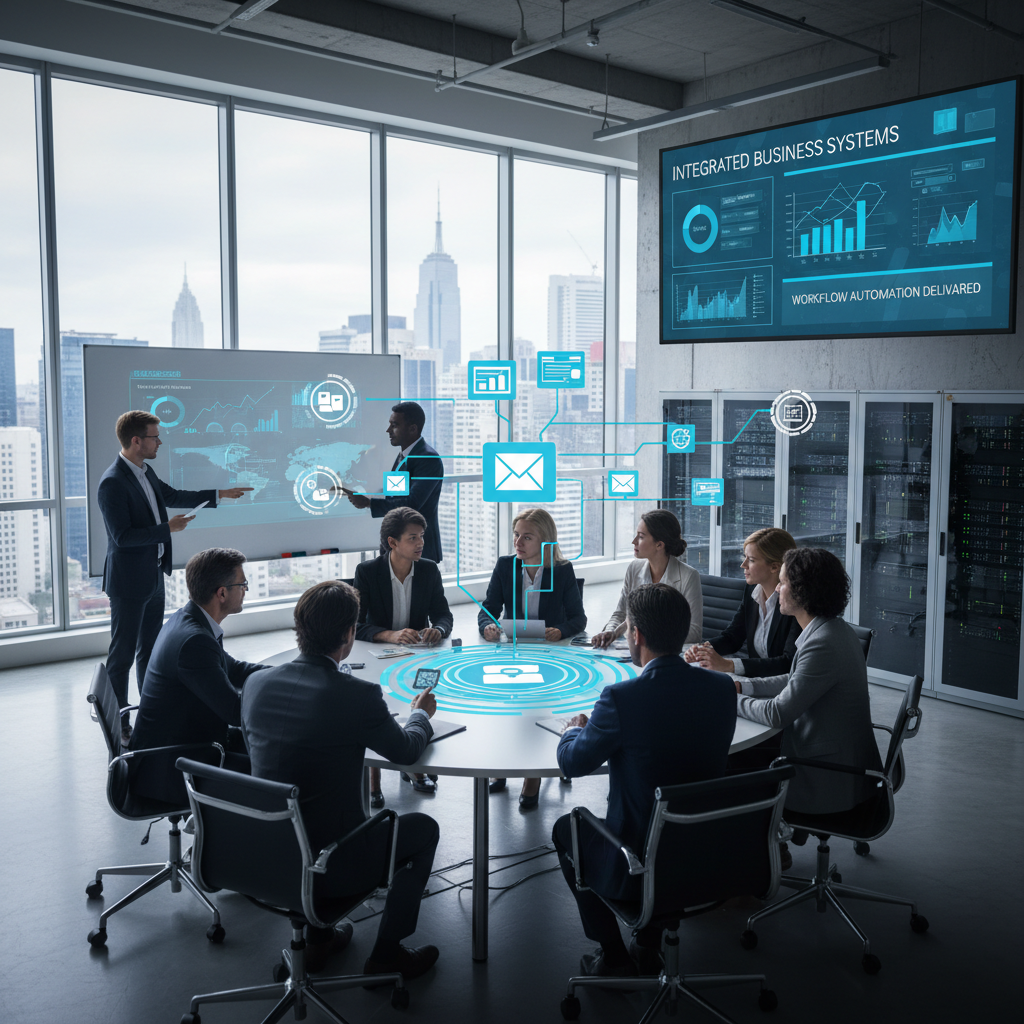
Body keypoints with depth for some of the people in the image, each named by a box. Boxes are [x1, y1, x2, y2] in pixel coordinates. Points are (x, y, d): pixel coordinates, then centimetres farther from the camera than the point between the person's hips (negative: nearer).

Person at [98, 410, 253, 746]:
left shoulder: (145, 472, 7)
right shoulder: (113, 483, -21)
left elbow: (172, 496, 22)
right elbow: (122, 536, -24)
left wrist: (221, 494, 23)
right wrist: (167, 529, -20)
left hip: (154, 577, 10)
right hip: (129, 582, -10)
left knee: (150, 649, 18)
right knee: (123, 654, 0)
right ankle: (118, 726, 9)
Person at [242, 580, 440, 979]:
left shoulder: (256, 684, -5)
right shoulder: (358, 696, -21)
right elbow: (406, 751, -3)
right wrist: (421, 714, 20)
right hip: (331, 867, -6)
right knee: (423, 828, 18)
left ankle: (318, 937, 40)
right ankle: (386, 953, 25)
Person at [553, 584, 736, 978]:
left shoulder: (621, 697, -24)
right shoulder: (722, 687, -7)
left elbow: (572, 762, -9)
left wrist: (574, 730, 14)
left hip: (638, 869, -5)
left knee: (566, 829, 24)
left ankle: (613, 957, 28)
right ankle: (648, 949, 37)